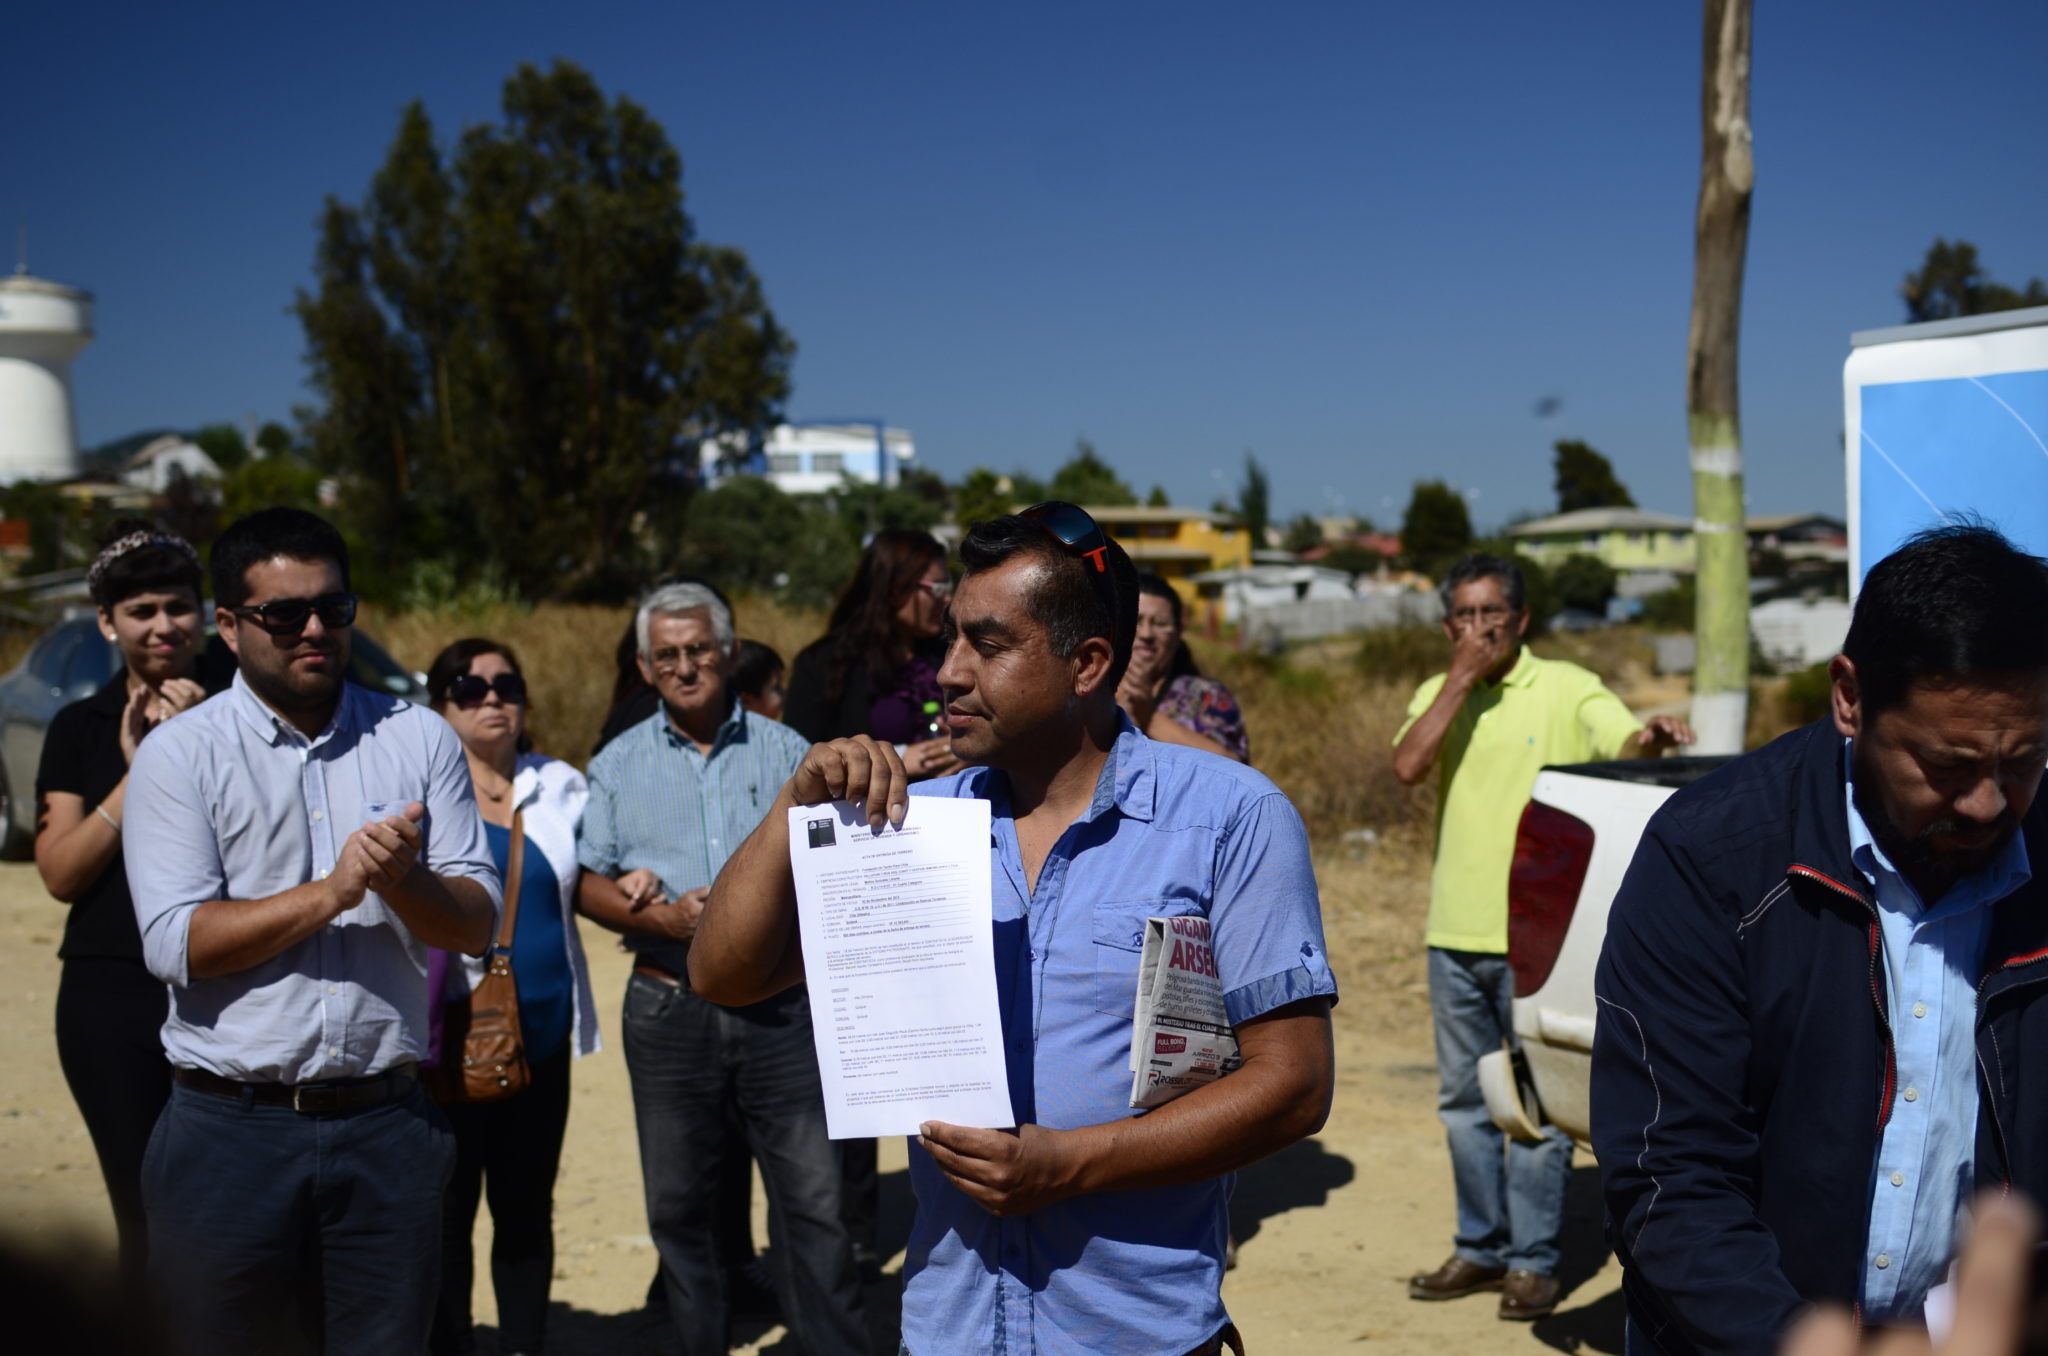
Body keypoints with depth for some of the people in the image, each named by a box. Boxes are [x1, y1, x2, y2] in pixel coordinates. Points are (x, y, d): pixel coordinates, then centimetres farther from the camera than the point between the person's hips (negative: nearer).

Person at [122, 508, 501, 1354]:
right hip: (230, 1128, -1)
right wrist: (330, 893, -17)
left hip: (385, 1125, 2)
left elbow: (476, 923, 1)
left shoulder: (420, 741, 6)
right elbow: (174, 943, -11)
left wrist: (403, 880, -18)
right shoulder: (179, 754, -1)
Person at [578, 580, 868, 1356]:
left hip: (779, 1005, -1)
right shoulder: (620, 764, 7)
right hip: (669, 1008, 2)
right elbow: (590, 883, 6)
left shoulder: (783, 751, 5)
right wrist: (660, 918, -13)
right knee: (677, 1204, 11)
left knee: (813, 1199, 0)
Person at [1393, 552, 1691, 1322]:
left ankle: (1533, 1261, 14)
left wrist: (1651, 738, -42)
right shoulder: (1440, 695, 8)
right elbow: (1408, 766, -10)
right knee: (1464, 1099, 14)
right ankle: (1481, 1247, 27)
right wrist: (1462, 675, -12)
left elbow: (1627, 743, -19)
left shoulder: (1565, 689, -4)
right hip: (1456, 932, 5)